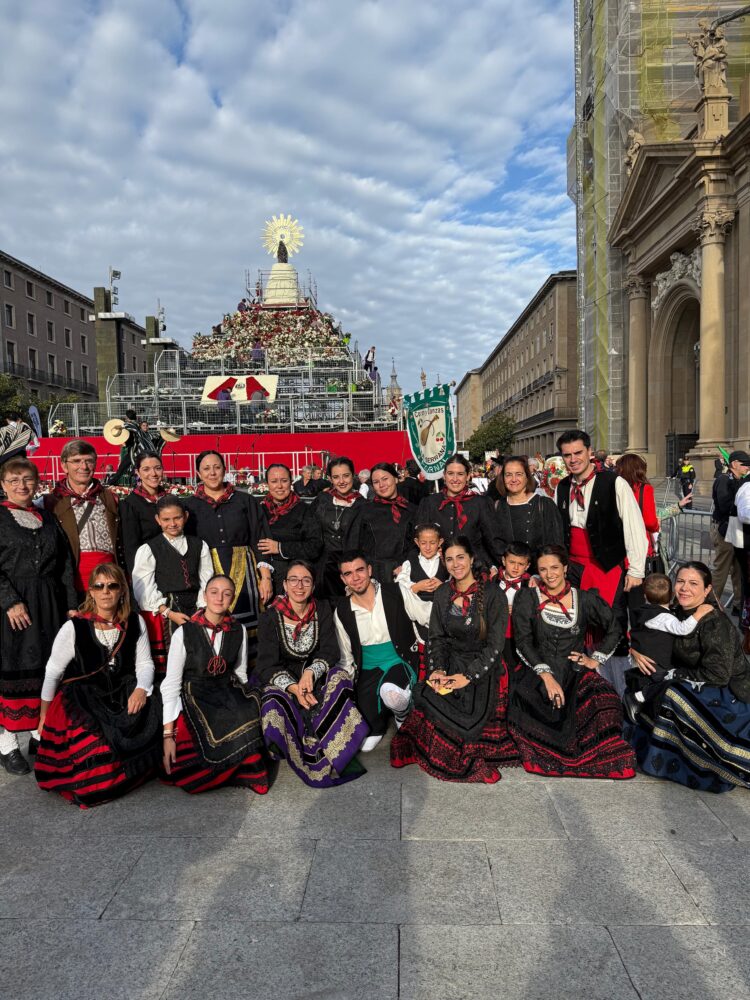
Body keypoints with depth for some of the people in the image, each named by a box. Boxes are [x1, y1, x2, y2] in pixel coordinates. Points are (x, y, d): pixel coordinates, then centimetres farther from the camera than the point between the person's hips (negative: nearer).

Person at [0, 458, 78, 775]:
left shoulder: (48, 520, 13)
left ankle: (40, 735, 21)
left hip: (48, 605, 5)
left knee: (46, 668, 8)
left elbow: (65, 565, 12)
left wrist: (71, 604, 6)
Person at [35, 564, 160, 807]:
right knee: (95, 744, -27)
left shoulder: (135, 623, 0)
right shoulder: (74, 628, -9)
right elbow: (52, 673, 1)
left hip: (124, 694, 3)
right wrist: (44, 716, 10)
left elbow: (144, 662, 4)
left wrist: (141, 689, -17)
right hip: (81, 697, -2)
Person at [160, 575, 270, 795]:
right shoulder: (184, 633, -7)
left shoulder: (239, 631, 3)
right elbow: (171, 684, -6)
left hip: (228, 693, 3)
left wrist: (244, 701, 1)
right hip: (195, 697, -3)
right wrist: (167, 734, -10)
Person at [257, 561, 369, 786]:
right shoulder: (270, 617, -6)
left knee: (340, 676, -28)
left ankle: (335, 751, -28)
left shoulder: (322, 610, 1)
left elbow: (331, 651, -4)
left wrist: (311, 672, -25)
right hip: (281, 681, -2)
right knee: (275, 703, -34)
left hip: (316, 676, 2)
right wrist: (293, 687, -29)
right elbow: (267, 665, -12)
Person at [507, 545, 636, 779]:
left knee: (605, 704, -29)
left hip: (576, 673, 1)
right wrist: (546, 675, -13)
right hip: (537, 673, -1)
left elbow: (613, 630, 19)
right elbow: (522, 641, -2)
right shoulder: (527, 598, 5)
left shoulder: (585, 599, 8)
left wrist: (596, 658, 7)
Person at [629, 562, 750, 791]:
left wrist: (675, 675, -17)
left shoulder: (715, 624, -22)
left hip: (730, 697, -8)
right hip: (699, 692, 8)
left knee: (676, 697, -28)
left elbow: (718, 675, -25)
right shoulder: (678, 613, -1)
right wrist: (635, 651, -11)